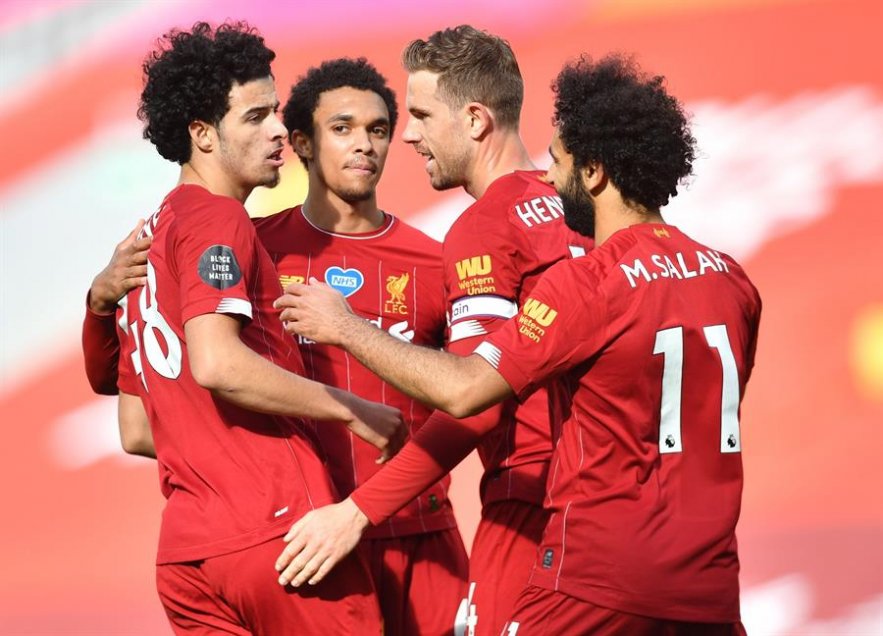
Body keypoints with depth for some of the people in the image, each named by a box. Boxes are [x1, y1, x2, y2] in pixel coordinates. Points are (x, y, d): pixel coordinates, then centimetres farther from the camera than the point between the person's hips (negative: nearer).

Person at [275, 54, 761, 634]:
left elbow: (462, 390, -15)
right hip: (709, 584, 6)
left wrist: (346, 328, -2)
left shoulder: (589, 282, -12)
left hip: (600, 575, -6)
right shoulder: (732, 282, 8)